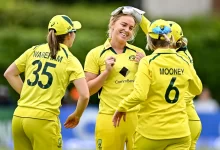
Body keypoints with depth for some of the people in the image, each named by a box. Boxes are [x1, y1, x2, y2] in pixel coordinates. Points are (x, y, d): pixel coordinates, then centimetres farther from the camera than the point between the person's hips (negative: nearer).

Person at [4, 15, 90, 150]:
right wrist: (76, 115, 10)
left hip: (19, 117, 5)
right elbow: (84, 95, -8)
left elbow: (9, 74, 18)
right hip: (43, 119, -5)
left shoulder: (34, 51, 11)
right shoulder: (71, 60, 0)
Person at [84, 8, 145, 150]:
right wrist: (106, 71, -11)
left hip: (137, 116, 2)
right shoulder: (96, 54, 1)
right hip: (110, 117, -2)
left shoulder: (138, 53, 9)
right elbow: (88, 90, 1)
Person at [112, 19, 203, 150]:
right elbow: (197, 89, 20)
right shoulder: (183, 63, 4)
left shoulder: (148, 62, -9)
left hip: (152, 131, -3)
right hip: (180, 132, 3)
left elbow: (139, 95, -19)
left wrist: (122, 107, -4)